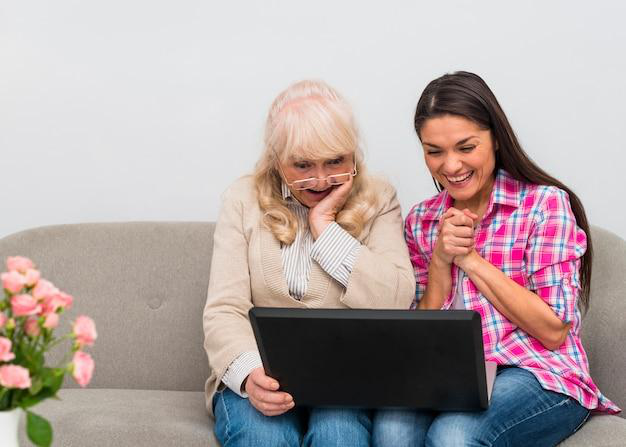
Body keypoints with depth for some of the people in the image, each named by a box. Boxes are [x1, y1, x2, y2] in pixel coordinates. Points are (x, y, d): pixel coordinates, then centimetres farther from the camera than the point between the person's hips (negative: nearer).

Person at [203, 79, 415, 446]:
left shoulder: (377, 201, 5)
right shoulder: (245, 201, 6)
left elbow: (397, 302, -11)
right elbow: (224, 310, -4)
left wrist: (325, 225, -10)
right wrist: (250, 372, -25)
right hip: (264, 375, 1)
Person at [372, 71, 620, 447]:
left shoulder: (545, 203, -3)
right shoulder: (422, 220, 11)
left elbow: (554, 330, -9)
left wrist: (470, 259, -9)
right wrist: (440, 260, -7)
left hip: (538, 375, -3)